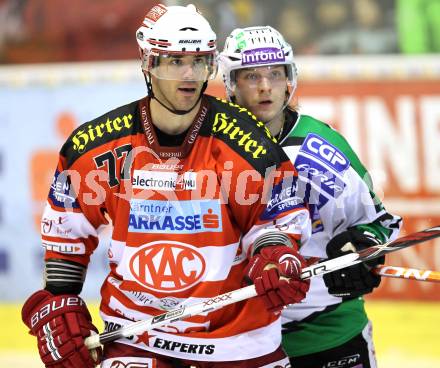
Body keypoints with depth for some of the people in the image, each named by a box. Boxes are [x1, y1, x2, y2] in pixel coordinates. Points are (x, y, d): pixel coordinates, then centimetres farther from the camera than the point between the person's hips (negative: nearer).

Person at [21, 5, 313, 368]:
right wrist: (58, 303, 4)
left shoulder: (245, 140, -11)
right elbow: (66, 228, 7)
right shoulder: (98, 143, -6)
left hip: (238, 330, 0)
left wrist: (274, 257, -21)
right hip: (135, 331, 0)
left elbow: (280, 216, -1)